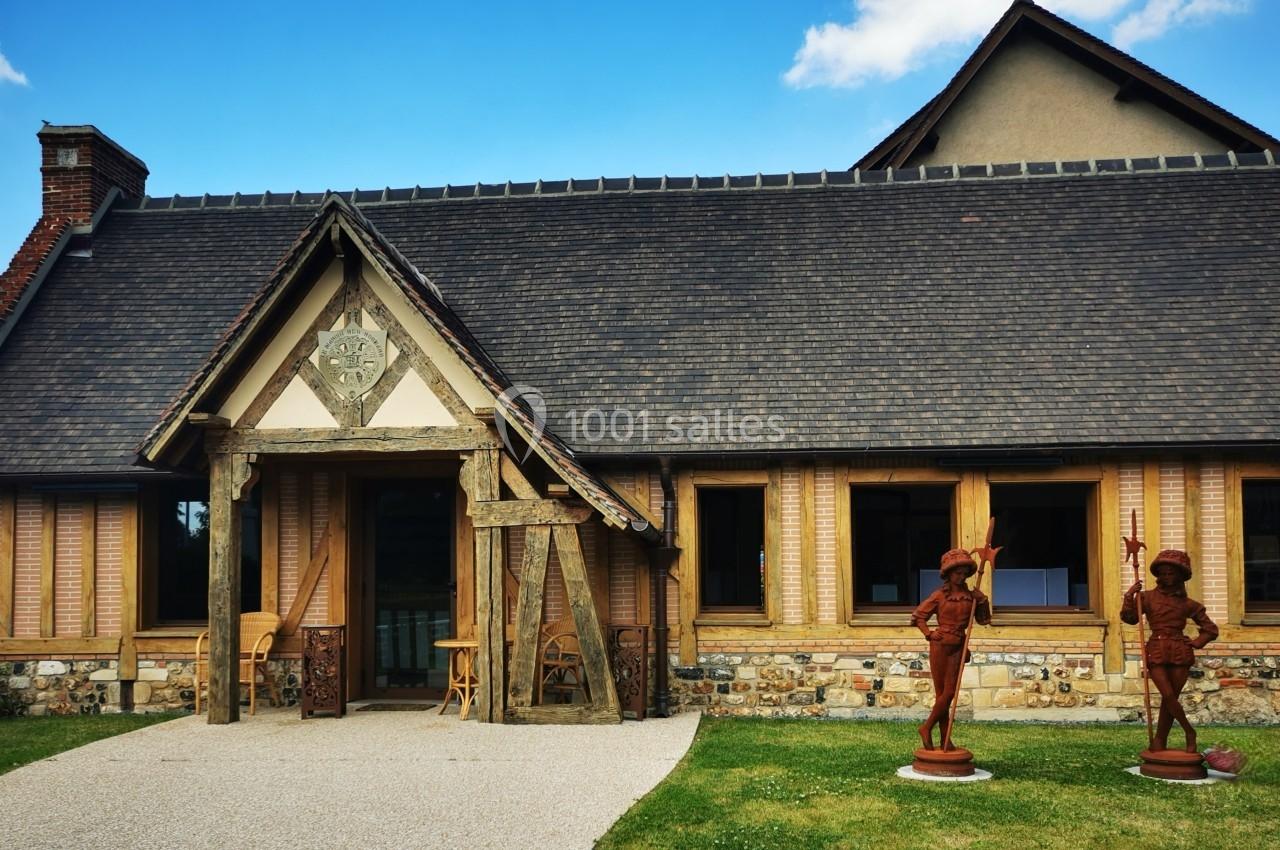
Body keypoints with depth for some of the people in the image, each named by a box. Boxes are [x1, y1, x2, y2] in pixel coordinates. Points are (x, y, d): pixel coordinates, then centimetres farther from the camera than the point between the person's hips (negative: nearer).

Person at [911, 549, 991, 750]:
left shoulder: (970, 596, 5)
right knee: (942, 693, -1)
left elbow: (983, 619, 12)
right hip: (940, 646, -3)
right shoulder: (940, 595, -4)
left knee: (949, 693, 1)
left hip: (958, 648, 3)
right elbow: (918, 616, 4)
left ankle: (946, 741, 11)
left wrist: (982, 601, -3)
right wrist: (929, 633, -9)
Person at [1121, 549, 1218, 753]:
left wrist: (1197, 642, 2)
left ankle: (1159, 742, 12)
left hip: (1179, 653, 1)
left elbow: (1211, 629, 17)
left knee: (1168, 699, 2)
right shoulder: (1147, 597, 7)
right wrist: (1130, 596, -15)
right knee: (1168, 696, -12)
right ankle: (1190, 732, 9)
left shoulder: (1186, 604, 9)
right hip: (1156, 652, -1)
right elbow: (1129, 617, -4)